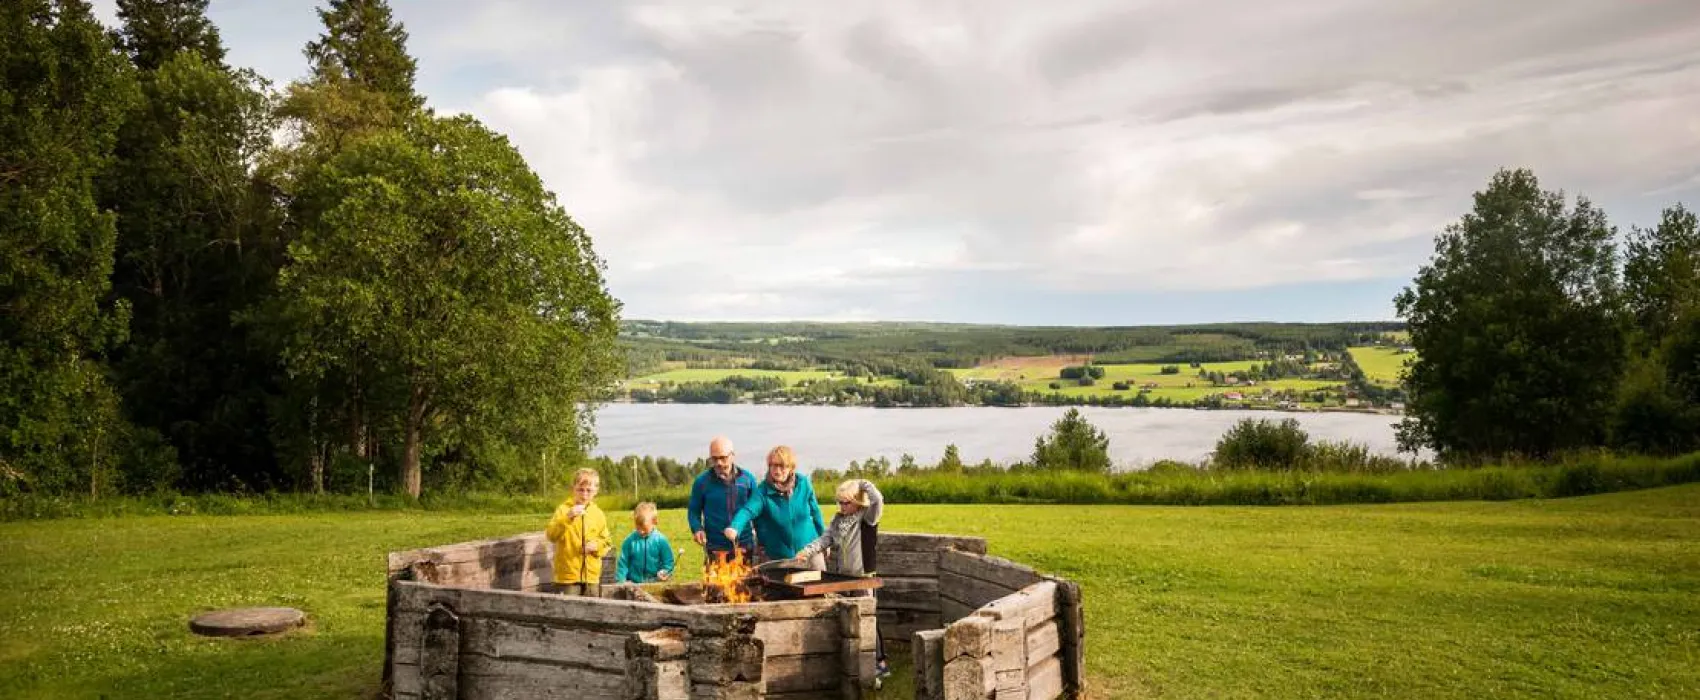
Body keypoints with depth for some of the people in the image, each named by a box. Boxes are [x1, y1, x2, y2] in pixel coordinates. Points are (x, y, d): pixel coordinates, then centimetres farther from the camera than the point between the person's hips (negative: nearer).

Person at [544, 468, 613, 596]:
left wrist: (596, 545, -8)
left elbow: (607, 541, 13)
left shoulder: (598, 514, 8)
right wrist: (568, 517, -29)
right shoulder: (564, 509, -3)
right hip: (568, 575, -4)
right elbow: (551, 535, -16)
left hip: (592, 575, 4)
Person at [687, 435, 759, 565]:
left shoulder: (747, 478, 2)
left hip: (745, 547, 2)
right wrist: (697, 528, -12)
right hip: (715, 549, -1)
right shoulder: (702, 481, -2)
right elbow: (693, 511, 7)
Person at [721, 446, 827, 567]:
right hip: (777, 558, -2)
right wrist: (734, 528, -47)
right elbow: (748, 511, -28)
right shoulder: (763, 491, -12)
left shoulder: (803, 484, -4)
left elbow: (815, 512, 7)